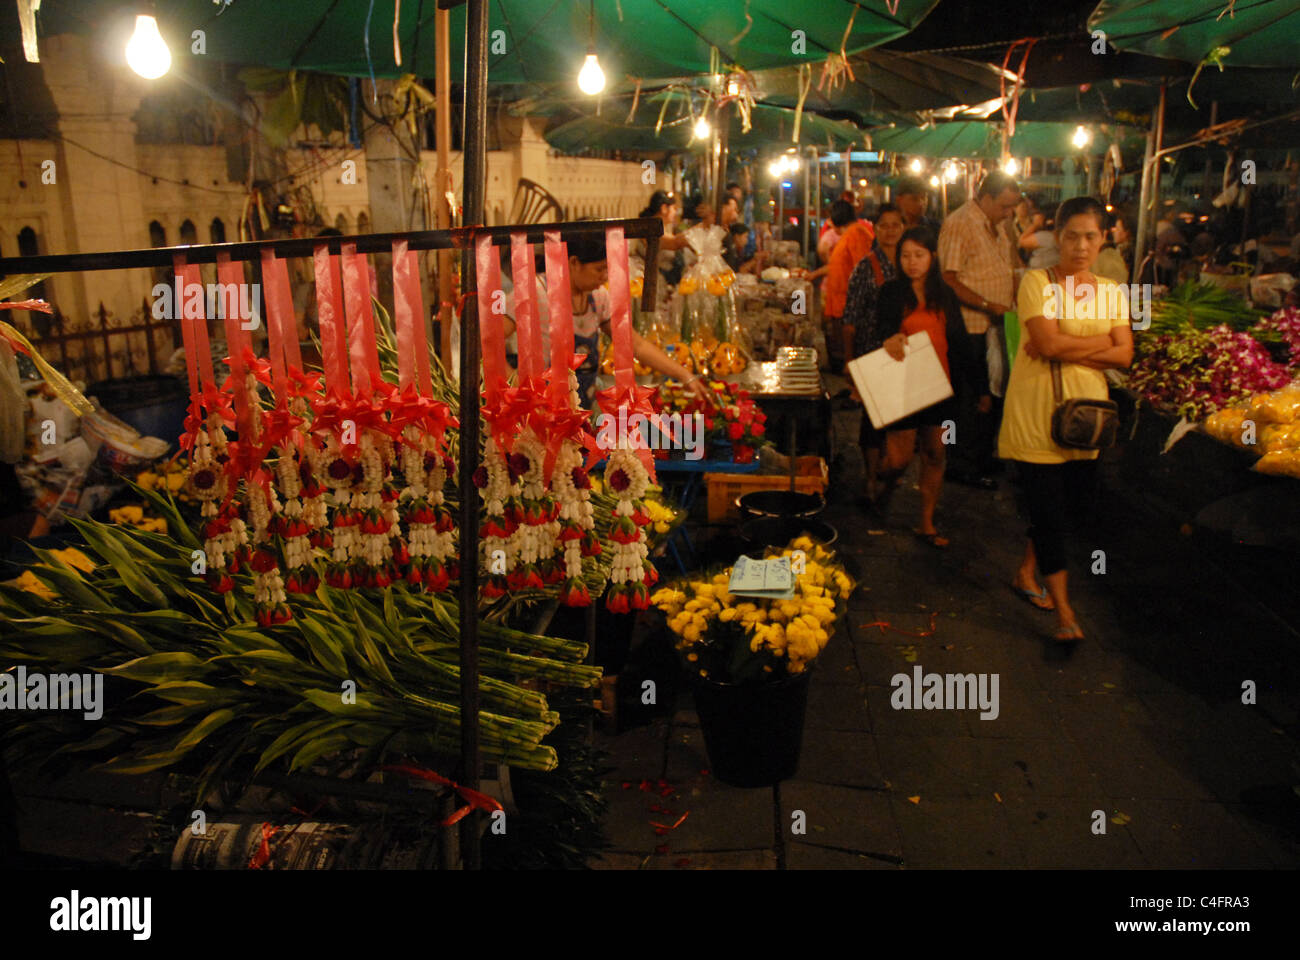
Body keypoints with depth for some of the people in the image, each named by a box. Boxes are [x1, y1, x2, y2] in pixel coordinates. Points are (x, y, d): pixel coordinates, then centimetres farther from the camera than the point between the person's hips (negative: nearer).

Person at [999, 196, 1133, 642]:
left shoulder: (1111, 292, 9)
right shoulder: (1037, 281, -5)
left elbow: (1124, 356, -2)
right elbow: (1048, 342, -19)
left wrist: (1067, 348, -14)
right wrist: (1100, 343, -9)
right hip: (1036, 415, -5)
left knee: (1073, 505, 11)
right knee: (1048, 510, -3)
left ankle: (1026, 573, 34)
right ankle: (1064, 611, 8)